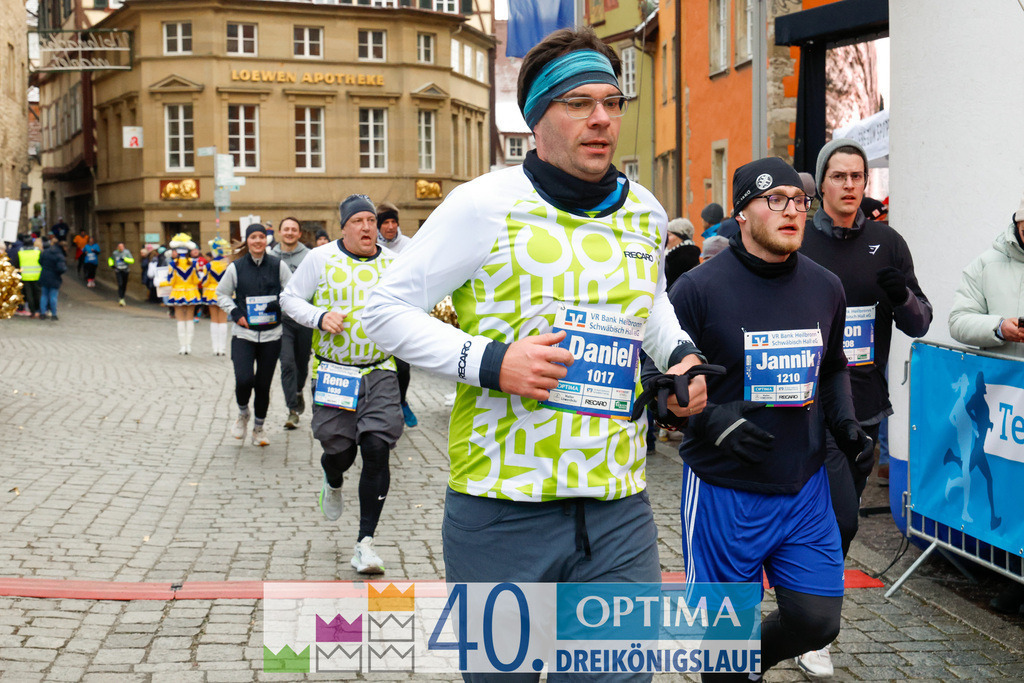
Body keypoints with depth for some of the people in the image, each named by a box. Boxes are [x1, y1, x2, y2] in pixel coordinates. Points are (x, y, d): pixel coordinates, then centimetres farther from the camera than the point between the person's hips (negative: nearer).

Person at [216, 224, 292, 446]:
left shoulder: (278, 265, 2)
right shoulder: (236, 267, 2)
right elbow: (221, 293, 12)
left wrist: (280, 304, -10)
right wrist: (235, 313, -3)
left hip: (271, 334, 1)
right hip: (244, 333, -1)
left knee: (263, 384, 5)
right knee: (244, 379, -17)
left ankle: (259, 427, 26)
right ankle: (243, 413, 15)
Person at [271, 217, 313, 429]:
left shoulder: (309, 256, -3)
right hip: (282, 318, 0)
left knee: (302, 361, 15)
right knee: (287, 363, -9)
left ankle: (298, 391, 44)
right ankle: (293, 410, -7)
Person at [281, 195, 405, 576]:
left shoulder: (393, 263, 6)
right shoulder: (321, 258, 0)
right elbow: (290, 298, 5)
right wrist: (320, 317, -13)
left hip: (380, 372, 1)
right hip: (332, 372, -1)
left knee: (377, 449, -11)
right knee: (339, 451, 4)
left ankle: (365, 542, -2)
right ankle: (333, 482, 46)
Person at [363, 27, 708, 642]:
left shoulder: (647, 213, 10)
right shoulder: (486, 204, -7)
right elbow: (387, 308, -4)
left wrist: (681, 351, 10)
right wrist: (489, 362, -18)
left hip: (619, 510, 4)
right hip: (502, 512, -4)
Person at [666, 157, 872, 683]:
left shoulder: (825, 288, 5)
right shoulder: (698, 288, -12)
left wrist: (845, 423, 4)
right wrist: (712, 419, -23)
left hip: (805, 487, 5)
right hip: (724, 488, -4)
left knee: (817, 620, 7)